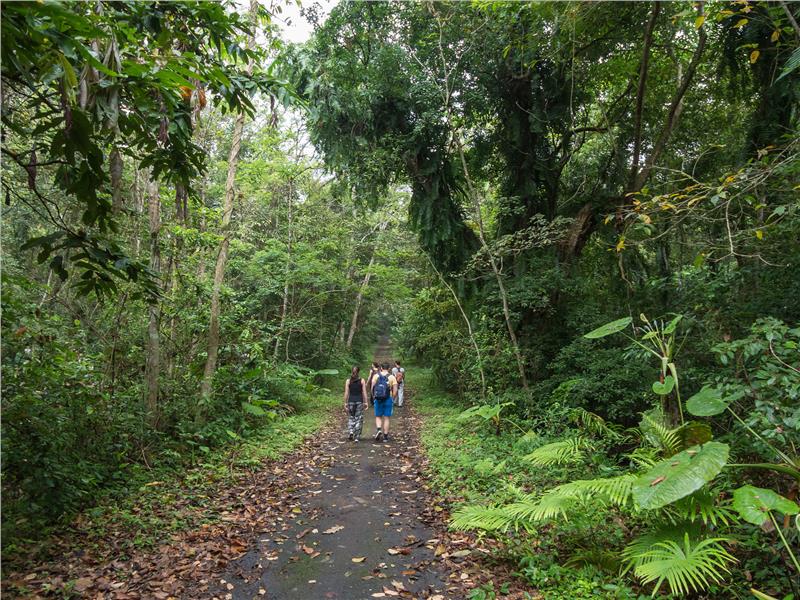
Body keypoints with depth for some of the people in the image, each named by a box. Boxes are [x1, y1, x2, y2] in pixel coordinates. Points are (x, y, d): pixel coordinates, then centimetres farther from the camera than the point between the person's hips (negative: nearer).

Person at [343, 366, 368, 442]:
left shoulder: (348, 381, 0)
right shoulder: (362, 381, -1)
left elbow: (346, 393, -2)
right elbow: (364, 393, -4)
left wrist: (345, 403, 2)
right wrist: (365, 402, 0)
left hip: (351, 401, 1)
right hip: (359, 401, -1)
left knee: (351, 418, 17)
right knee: (358, 419, 5)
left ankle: (350, 431, -5)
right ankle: (357, 437, 4)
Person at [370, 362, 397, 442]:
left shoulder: (376, 376, 1)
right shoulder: (392, 377, 0)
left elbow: (372, 388, -2)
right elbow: (395, 390, -5)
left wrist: (373, 397, 11)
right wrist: (392, 398, 9)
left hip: (378, 399, 0)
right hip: (388, 399, 0)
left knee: (378, 416, 12)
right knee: (386, 418, 7)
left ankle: (378, 429, -12)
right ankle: (385, 436, 9)